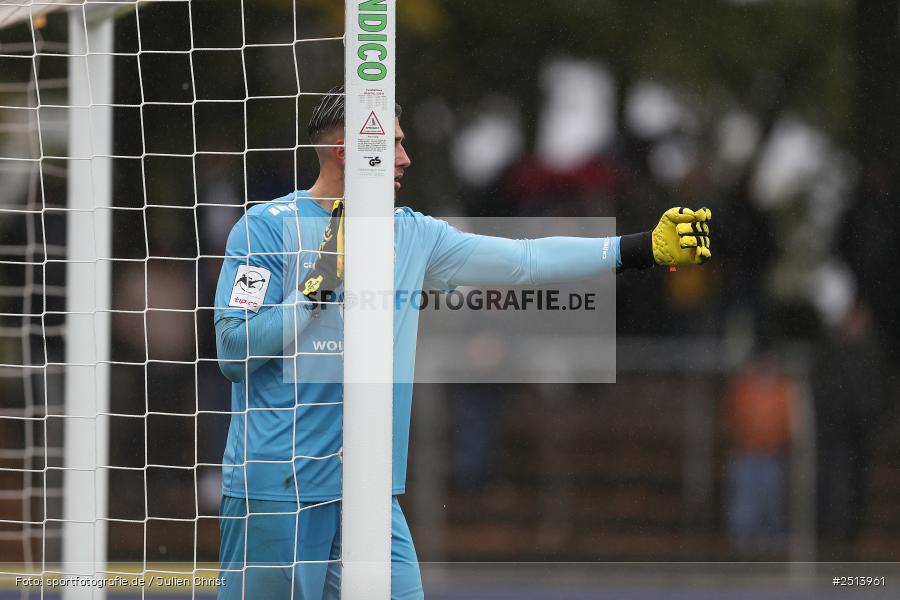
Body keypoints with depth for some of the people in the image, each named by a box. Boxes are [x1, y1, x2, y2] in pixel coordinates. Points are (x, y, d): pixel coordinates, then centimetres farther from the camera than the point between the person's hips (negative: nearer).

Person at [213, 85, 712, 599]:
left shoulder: (412, 235, 13)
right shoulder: (267, 227, -4)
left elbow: (525, 261, 12)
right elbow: (234, 350, -10)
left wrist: (647, 248, 7)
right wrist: (320, 284, -17)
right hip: (276, 484, -5)